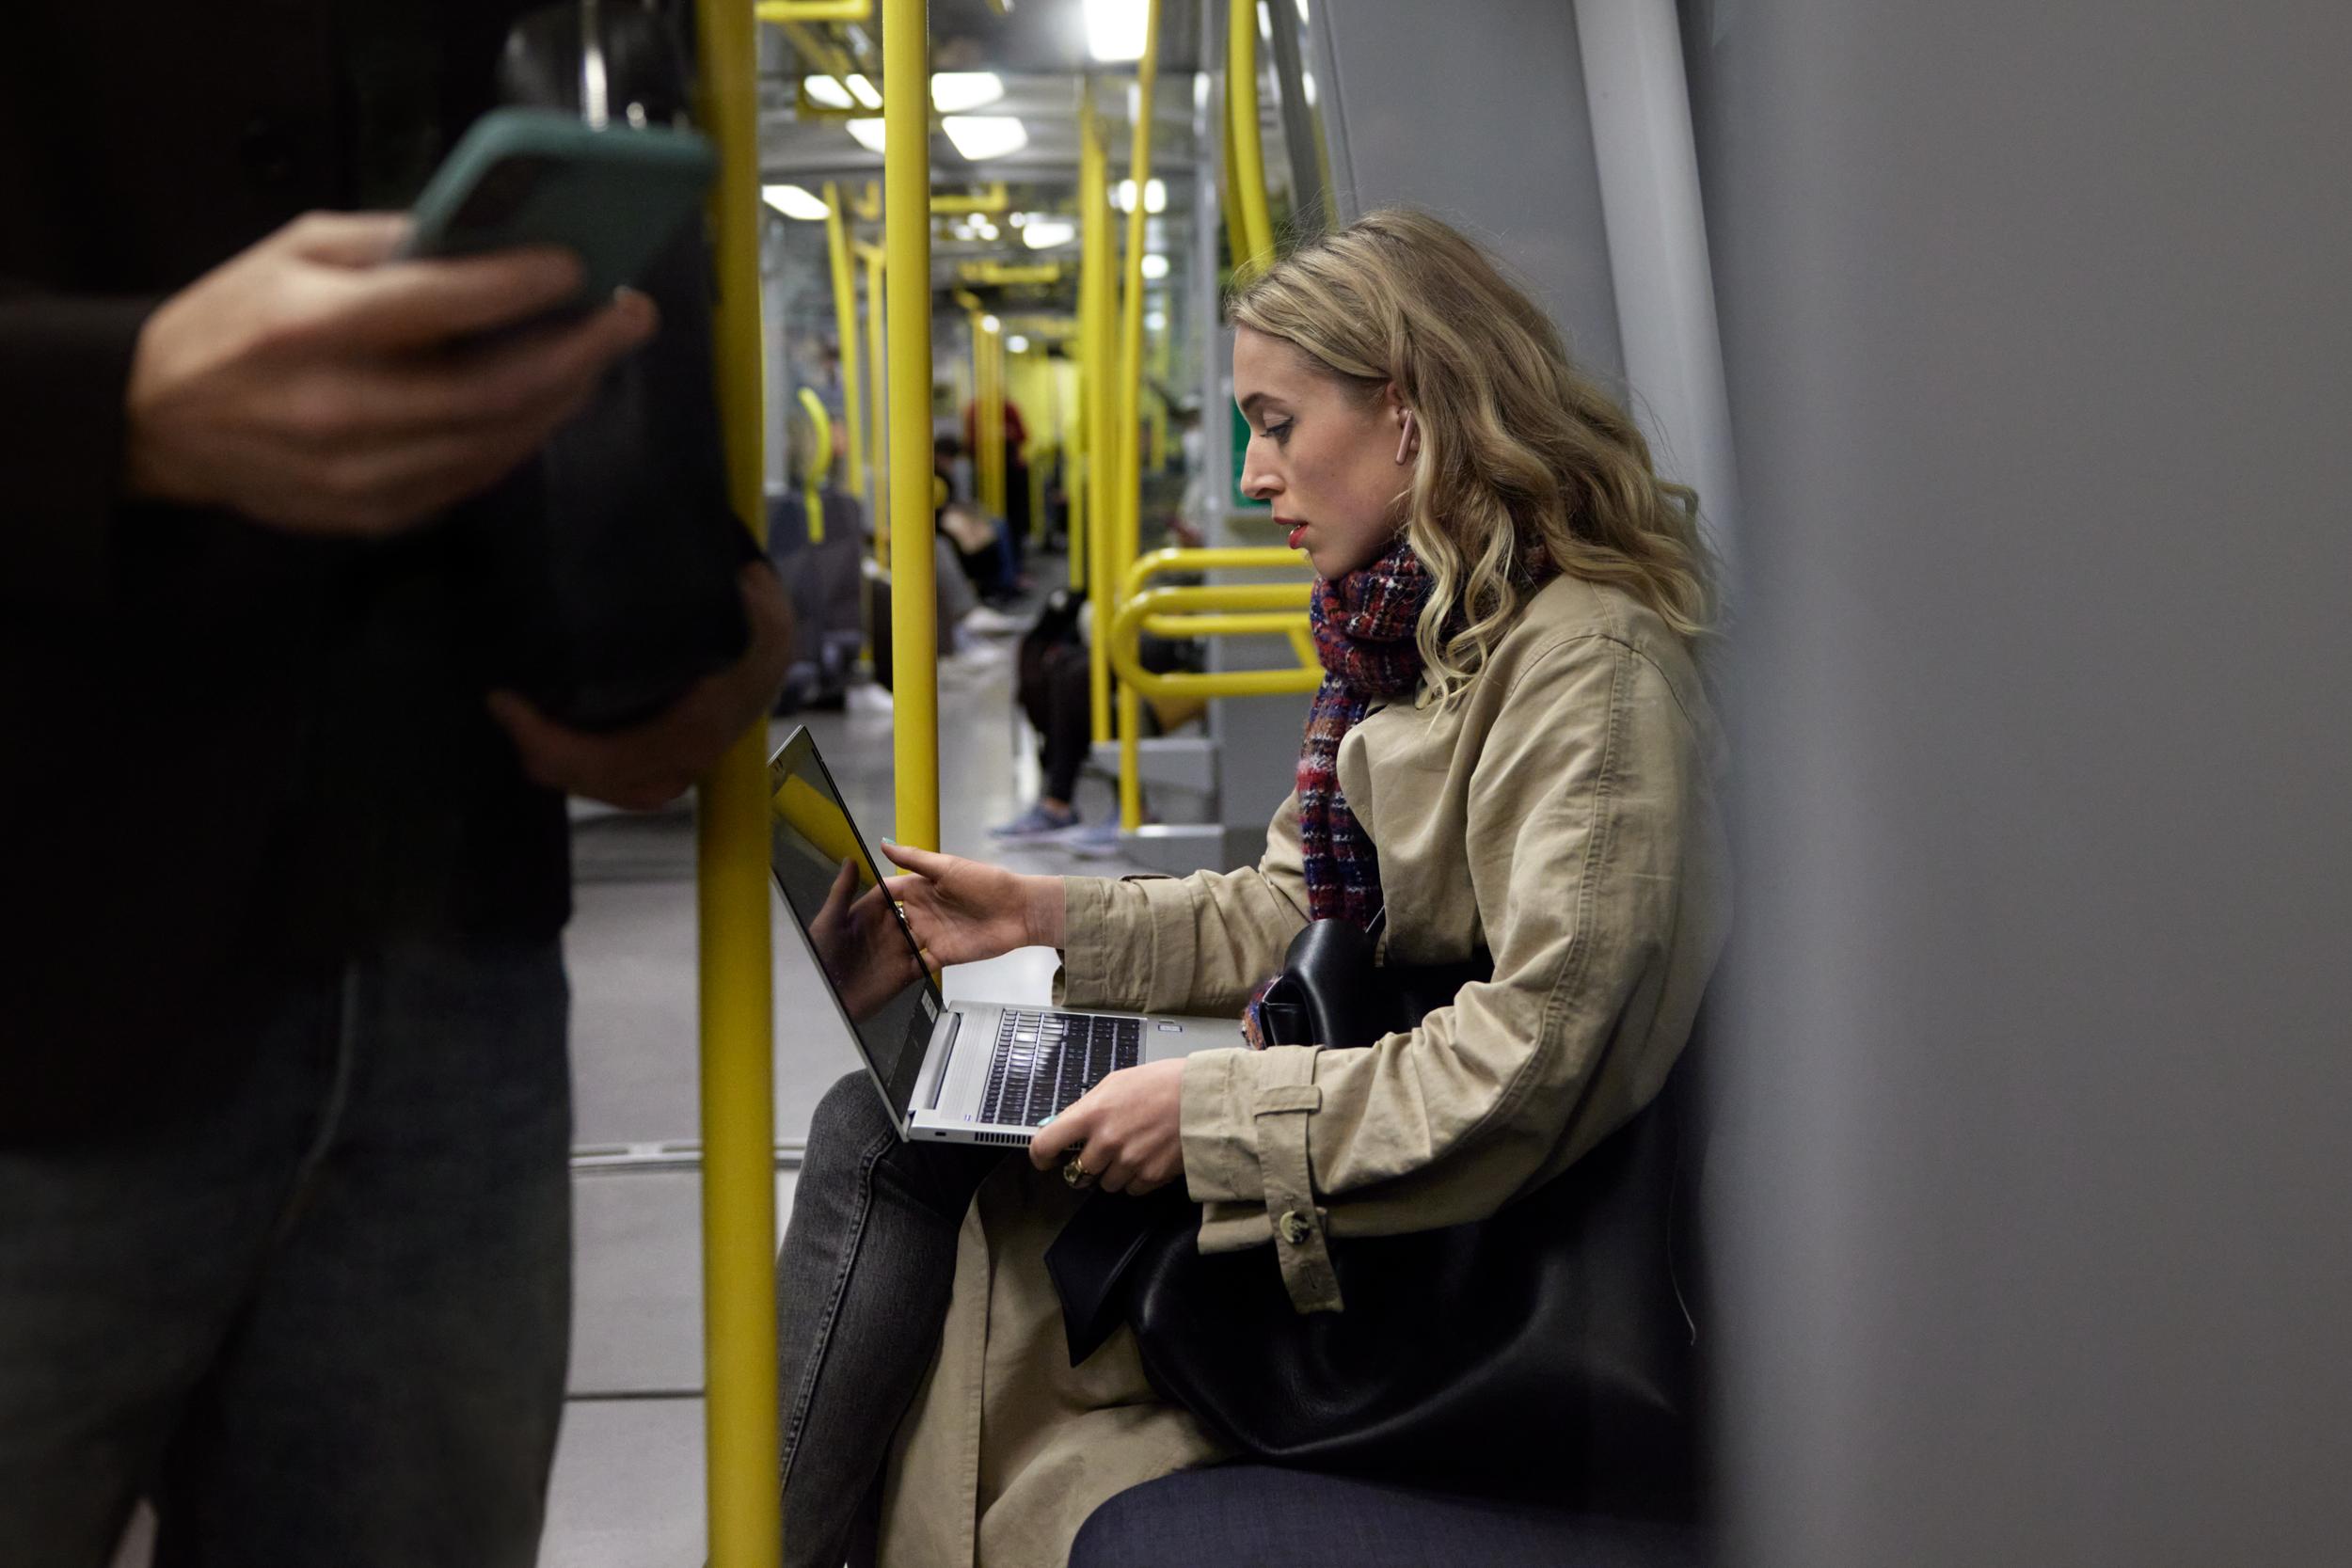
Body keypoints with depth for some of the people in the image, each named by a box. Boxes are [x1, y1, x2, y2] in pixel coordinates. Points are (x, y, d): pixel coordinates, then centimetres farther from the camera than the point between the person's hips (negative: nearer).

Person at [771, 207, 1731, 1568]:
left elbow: (1533, 1065, -27)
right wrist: (1048, 915, 7)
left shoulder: (1589, 664, -20)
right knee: (879, 1120, 1)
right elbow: (1287, 913, 16)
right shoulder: (1412, 633, 11)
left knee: (901, 1168, -9)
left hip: (1458, 1230, -9)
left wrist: (1213, 1112, -24)